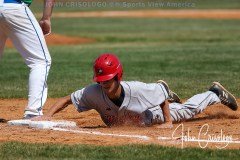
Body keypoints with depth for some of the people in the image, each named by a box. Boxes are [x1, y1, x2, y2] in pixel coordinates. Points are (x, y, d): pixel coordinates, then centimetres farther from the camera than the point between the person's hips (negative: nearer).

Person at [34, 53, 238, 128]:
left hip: (149, 116, -2)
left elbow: (161, 92, -27)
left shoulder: (137, 89, -44)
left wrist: (168, 121, -24)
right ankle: (163, 91, 60)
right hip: (116, 122, 2)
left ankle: (215, 93, 47)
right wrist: (47, 116, -49)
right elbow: (67, 99, -35)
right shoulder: (93, 93, -41)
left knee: (189, 110, 20)